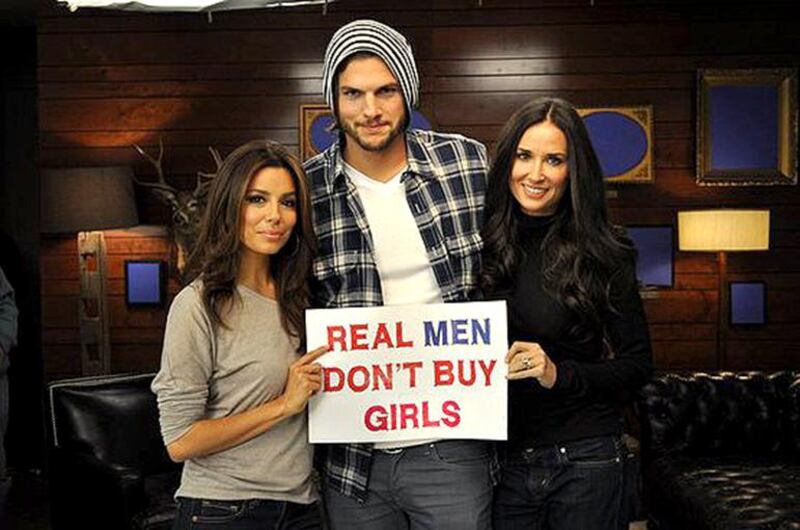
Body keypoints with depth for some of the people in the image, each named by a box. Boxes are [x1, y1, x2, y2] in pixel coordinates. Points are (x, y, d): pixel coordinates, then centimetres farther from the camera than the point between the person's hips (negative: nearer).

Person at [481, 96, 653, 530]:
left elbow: (637, 364, -5)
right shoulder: (485, 246, -1)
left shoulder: (602, 254, -7)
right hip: (502, 460, 2)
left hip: (583, 461, -2)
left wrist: (558, 374, -17)